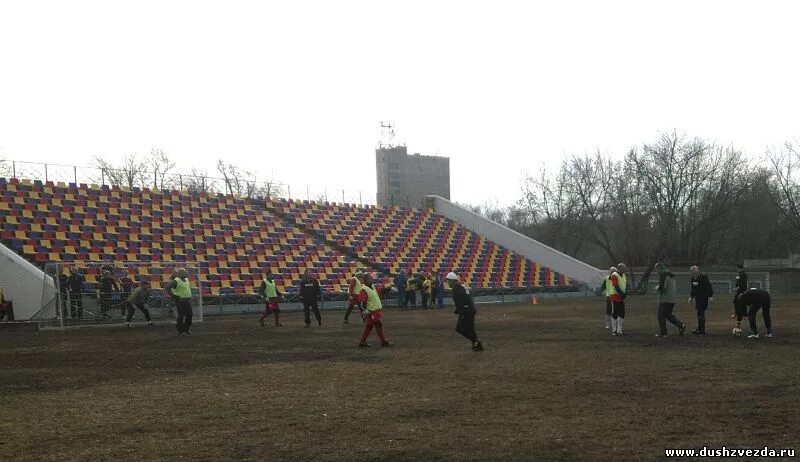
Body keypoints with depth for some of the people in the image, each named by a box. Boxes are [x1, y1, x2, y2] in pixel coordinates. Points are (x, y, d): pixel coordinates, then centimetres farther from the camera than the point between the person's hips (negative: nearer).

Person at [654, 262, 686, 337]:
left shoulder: (663, 275, -12)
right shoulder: (671, 275, 18)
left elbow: (662, 287, -22)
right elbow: (675, 289, 23)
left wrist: (657, 288, 0)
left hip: (664, 299, -9)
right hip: (672, 299, 9)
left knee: (661, 315, 0)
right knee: (668, 315, 16)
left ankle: (662, 333, 2)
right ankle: (681, 325, 1)